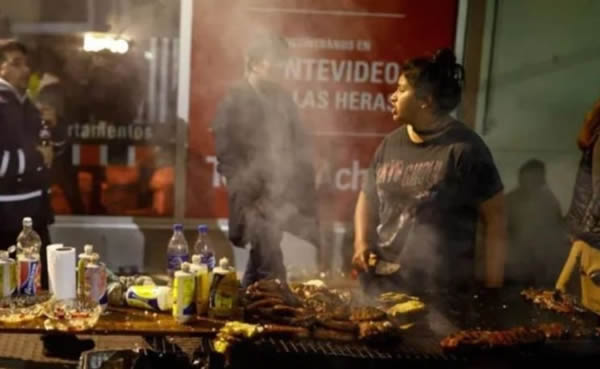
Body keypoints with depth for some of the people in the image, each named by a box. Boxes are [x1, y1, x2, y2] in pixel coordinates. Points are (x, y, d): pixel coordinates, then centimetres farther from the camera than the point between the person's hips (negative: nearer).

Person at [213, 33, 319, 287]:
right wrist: (253, 198, -13)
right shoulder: (234, 102, -5)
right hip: (259, 201, -5)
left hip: (289, 197, 6)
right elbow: (227, 157, -9)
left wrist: (305, 188, 6)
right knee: (272, 272, -8)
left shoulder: (282, 98, 13)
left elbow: (300, 145, 17)